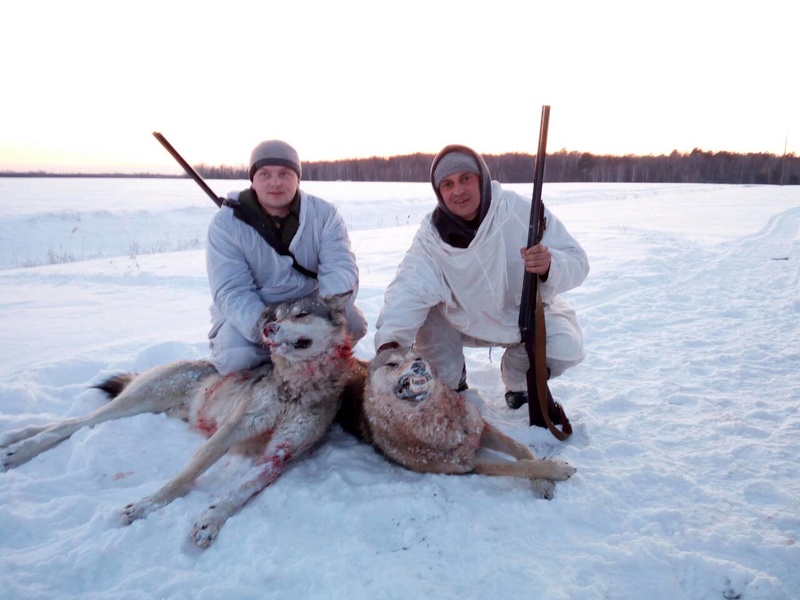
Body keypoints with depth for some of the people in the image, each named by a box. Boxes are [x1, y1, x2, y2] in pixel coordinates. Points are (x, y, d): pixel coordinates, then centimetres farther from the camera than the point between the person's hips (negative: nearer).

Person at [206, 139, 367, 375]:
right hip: (250, 315, -1)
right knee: (235, 358, -29)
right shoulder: (226, 223, -14)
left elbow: (340, 270, -20)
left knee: (353, 324, -23)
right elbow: (231, 291, -22)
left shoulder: (324, 214, -9)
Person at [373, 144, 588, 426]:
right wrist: (389, 338, -48)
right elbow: (411, 287, -30)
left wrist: (550, 267, -49)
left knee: (567, 348, -23)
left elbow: (577, 263, -24)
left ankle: (521, 383, 9)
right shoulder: (432, 233, -18)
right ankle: (450, 386, 18)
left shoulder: (522, 211, -25)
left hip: (527, 312, -1)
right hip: (463, 318, 1)